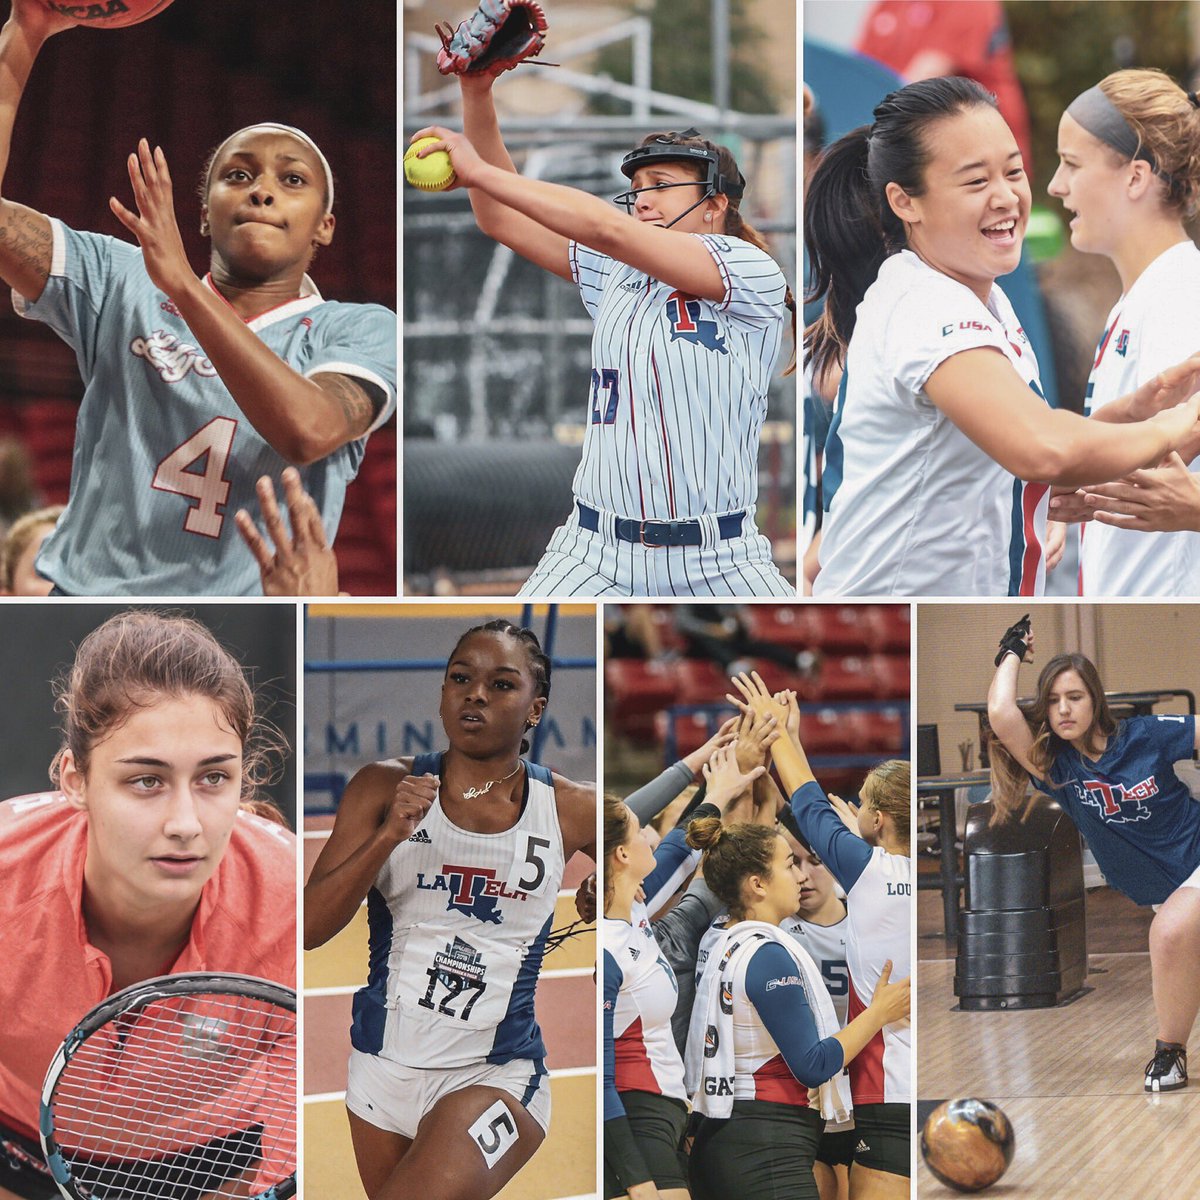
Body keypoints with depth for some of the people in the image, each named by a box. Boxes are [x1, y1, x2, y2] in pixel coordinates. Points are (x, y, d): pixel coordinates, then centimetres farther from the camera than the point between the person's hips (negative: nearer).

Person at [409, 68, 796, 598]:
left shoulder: (752, 270, -6)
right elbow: (501, 220, 13)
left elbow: (608, 230, -15)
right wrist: (477, 93, 2)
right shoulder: (616, 277, 14)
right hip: (594, 555, 4)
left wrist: (479, 171, -13)